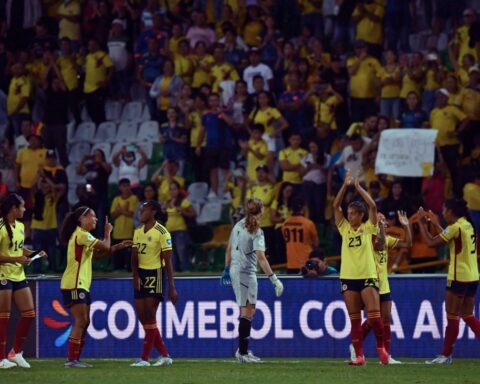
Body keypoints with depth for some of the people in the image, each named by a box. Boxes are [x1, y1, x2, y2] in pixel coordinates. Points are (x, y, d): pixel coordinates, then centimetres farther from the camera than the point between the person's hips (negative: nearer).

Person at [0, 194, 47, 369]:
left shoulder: (20, 226, 11)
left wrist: (35, 254, 9)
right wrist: (17, 259, -21)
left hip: (19, 276, 8)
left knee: (29, 313, 6)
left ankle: (16, 352, 19)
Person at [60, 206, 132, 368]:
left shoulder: (83, 236, 19)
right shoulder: (81, 235, -13)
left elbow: (99, 253, 19)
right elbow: (105, 247, -16)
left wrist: (119, 246, 12)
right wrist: (107, 232, 2)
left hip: (81, 285, 10)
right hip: (74, 285, -10)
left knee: (84, 322, 10)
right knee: (80, 321, -12)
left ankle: (74, 359, 11)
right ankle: (71, 360, -13)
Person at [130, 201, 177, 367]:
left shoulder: (162, 232, -11)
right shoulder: (138, 232, 10)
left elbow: (168, 261, -12)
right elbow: (134, 256, 9)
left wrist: (172, 287, -14)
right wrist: (136, 276, -9)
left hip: (155, 274, -7)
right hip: (141, 274, 7)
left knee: (149, 316, -6)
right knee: (142, 316, 5)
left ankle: (145, 358, -2)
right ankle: (164, 355, 12)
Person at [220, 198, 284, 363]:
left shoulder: (238, 226, 7)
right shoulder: (256, 232, -16)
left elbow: (229, 249, 14)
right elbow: (261, 257, -24)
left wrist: (227, 269, 26)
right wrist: (273, 278, -27)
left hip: (234, 270, 8)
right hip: (246, 273, -8)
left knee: (248, 311, 17)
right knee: (247, 311, -4)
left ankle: (242, 350, 19)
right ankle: (243, 352, -6)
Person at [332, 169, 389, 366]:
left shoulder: (368, 228, 2)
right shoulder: (345, 229, 10)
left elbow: (372, 206, -9)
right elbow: (336, 206, 3)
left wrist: (358, 187, -5)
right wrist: (345, 185, -3)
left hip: (367, 277, -3)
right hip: (348, 277, 3)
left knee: (374, 315, -10)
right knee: (354, 319, 3)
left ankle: (380, 347, 10)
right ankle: (359, 356, 4)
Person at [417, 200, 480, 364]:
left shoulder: (455, 227, -15)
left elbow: (431, 242, -15)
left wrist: (422, 224, -6)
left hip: (458, 277, -8)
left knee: (452, 316, -1)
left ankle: (446, 355, 3)